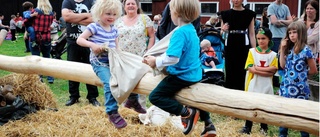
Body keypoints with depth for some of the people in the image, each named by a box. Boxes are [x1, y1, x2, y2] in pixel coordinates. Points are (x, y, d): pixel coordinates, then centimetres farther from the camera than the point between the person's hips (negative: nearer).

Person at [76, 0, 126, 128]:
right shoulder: (94, 27, -9)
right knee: (110, 83, -27)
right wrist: (92, 45, -29)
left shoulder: (114, 30, 10)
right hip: (99, 62, -7)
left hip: (112, 61, 7)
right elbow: (79, 40, -12)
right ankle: (112, 113, -16)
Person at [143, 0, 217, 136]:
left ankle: (186, 113, -12)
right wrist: (157, 58, 9)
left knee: (155, 96, -5)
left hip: (182, 75, -9)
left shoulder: (180, 32, -23)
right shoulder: (191, 29, 7)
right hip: (194, 74, 10)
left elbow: (173, 58, -31)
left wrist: (156, 61, -15)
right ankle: (208, 124, 35)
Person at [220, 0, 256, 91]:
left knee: (243, 73, -2)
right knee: (230, 73, 3)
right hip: (230, 47, 1)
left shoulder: (249, 14, 3)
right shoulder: (226, 14, 6)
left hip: (244, 46, -1)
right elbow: (221, 33, 11)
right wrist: (223, 30, -13)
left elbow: (252, 34, 2)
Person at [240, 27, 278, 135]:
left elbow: (273, 70, -8)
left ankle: (264, 127, 26)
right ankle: (247, 127, 17)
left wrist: (258, 68, -15)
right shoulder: (252, 51, -1)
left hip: (266, 86, 1)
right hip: (253, 85, -1)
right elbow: (250, 68, -11)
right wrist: (266, 71, -16)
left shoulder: (272, 55, 0)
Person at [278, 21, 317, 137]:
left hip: (299, 89, -6)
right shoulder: (289, 49, 8)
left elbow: (313, 70, -7)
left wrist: (302, 74, 3)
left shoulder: (305, 50, -12)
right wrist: (283, 49, 0)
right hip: (287, 87, 6)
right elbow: (283, 65, 2)